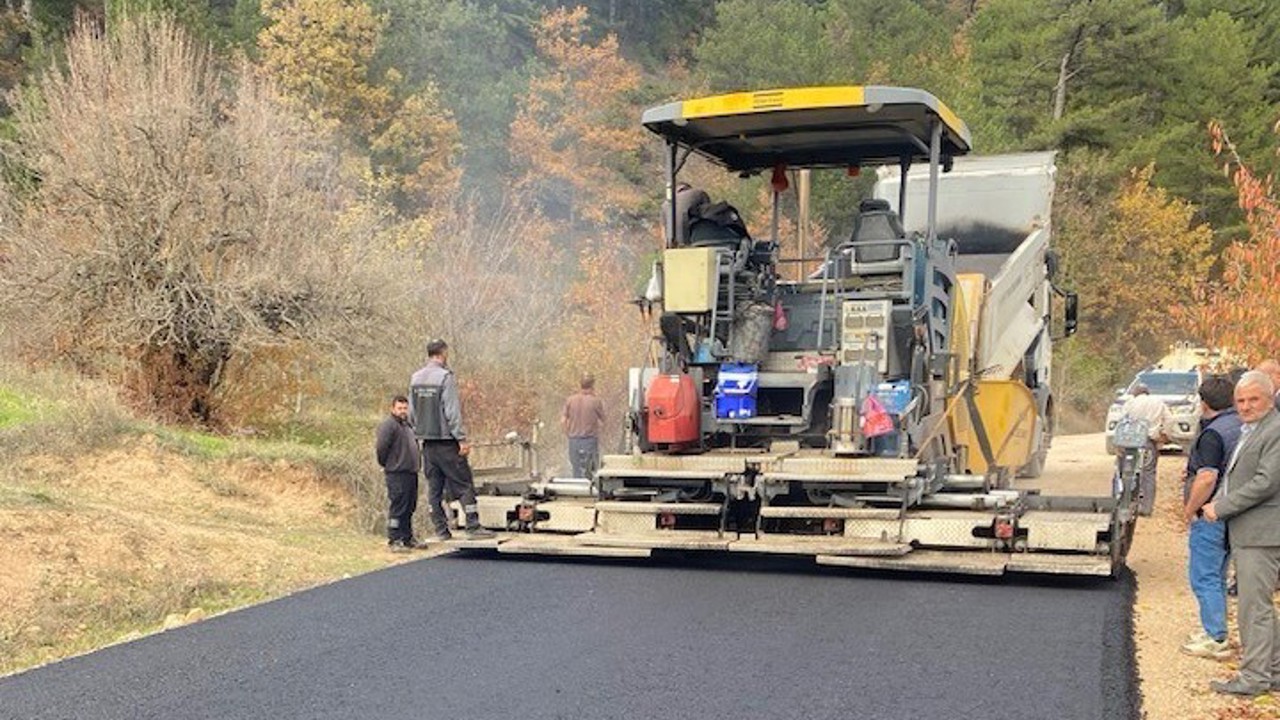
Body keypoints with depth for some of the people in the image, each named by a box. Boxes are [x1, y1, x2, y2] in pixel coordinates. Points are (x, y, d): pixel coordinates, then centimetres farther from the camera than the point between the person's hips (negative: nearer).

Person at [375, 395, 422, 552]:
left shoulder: (407, 424, 19)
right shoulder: (388, 425, -11)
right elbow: (380, 447, -17)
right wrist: (385, 464, -6)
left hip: (411, 472, 9)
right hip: (397, 474, -9)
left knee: (409, 508, 13)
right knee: (397, 508, -8)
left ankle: (408, 539, 21)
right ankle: (394, 540, -6)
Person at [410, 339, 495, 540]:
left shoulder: (415, 379, 9)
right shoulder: (445, 377, -12)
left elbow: (412, 412, 13)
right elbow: (452, 412, -15)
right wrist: (462, 439, -13)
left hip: (427, 442, 7)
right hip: (446, 441, -7)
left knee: (434, 487, 10)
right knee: (464, 485, -3)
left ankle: (441, 530, 12)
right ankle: (473, 527, -6)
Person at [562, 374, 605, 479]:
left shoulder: (570, 400, -1)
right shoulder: (595, 401, -9)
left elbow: (563, 421, -2)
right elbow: (602, 421, 5)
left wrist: (569, 435, 14)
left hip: (574, 440, 3)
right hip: (590, 440, -3)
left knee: (576, 472, 13)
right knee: (590, 473, 5)